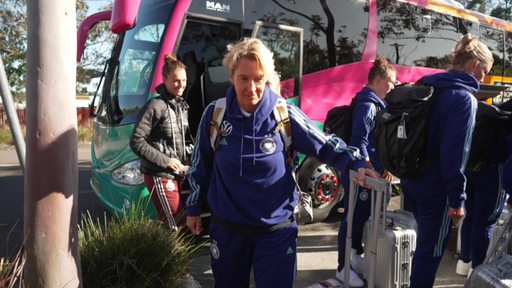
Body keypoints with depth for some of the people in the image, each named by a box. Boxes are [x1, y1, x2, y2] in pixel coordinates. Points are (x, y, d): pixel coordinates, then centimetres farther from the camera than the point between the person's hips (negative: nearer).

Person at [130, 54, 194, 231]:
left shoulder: (182, 107, 12)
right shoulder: (156, 106, -13)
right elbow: (136, 142, -16)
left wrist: (188, 157, 3)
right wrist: (165, 160, -17)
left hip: (177, 175, 8)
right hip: (160, 176, -8)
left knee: (168, 222, 14)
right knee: (176, 225, -6)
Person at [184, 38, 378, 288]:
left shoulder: (285, 114, -12)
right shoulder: (215, 114, -8)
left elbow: (325, 145, -2)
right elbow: (200, 165, 4)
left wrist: (357, 164, -18)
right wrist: (193, 207, 11)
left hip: (276, 230, -2)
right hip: (227, 228, 2)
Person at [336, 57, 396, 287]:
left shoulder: (377, 105, 13)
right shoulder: (366, 106, -16)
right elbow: (359, 143, -22)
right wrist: (373, 173, -17)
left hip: (371, 173, 9)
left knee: (364, 217, 17)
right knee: (353, 219, -1)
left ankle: (356, 256, 32)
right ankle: (343, 267, 10)